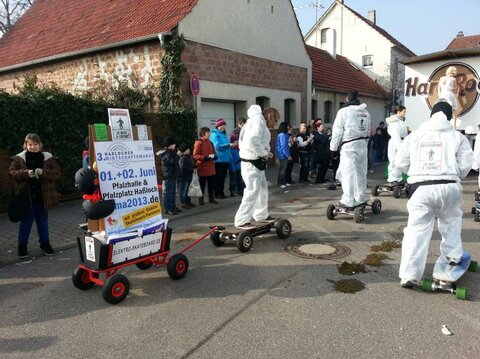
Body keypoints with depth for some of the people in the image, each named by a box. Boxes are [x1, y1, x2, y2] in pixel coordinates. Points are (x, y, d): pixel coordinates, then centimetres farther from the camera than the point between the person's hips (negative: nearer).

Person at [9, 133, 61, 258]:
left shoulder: (49, 158, -2)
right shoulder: (19, 158, -1)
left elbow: (57, 173, -7)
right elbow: (12, 172, -4)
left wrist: (43, 172, -23)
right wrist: (26, 173, -21)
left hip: (43, 197, 1)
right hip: (26, 197, -1)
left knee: (43, 221, 15)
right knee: (26, 222, 9)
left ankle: (45, 243, 29)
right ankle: (22, 245, 22)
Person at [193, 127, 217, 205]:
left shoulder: (210, 143, 14)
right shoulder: (198, 143, -8)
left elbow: (214, 152, 22)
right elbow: (195, 155, -13)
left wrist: (214, 156, -2)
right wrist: (205, 158, -21)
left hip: (211, 167, 6)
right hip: (202, 168, -6)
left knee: (211, 184, 10)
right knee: (202, 184, 2)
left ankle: (211, 198, 20)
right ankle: (201, 199, 11)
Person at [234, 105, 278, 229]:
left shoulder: (259, 122, 19)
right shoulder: (258, 121, -15)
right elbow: (252, 141, -28)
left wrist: (265, 152, 4)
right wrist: (264, 153, -16)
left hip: (256, 162, 11)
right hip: (252, 162, -11)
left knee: (262, 189, 19)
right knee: (252, 191, -9)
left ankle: (261, 215, 31)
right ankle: (242, 221, -2)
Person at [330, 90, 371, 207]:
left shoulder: (344, 111, -7)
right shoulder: (365, 112, 13)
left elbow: (337, 131, -9)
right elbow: (368, 131, 14)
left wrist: (334, 148, -4)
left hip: (349, 145, -6)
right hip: (362, 144, 7)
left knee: (349, 172, -7)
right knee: (361, 171, 13)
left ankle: (348, 200, -8)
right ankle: (360, 197, 22)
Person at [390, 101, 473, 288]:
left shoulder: (414, 136, 12)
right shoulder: (458, 137, 9)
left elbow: (399, 164, 11)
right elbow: (465, 166, 3)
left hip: (420, 188, 0)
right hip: (448, 186, 0)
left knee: (417, 230, 1)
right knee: (451, 221, 28)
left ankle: (409, 274, 0)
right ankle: (453, 255, 38)